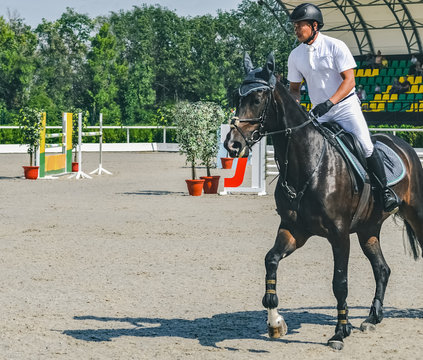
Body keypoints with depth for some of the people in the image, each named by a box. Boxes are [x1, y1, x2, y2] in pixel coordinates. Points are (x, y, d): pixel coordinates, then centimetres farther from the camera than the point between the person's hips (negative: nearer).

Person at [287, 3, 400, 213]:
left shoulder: (335, 46, -11)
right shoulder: (295, 56, 2)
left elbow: (349, 80, -16)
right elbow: (294, 88, 11)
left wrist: (329, 103, -29)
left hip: (345, 105, -4)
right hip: (319, 112, 4)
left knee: (366, 146, -16)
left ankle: (386, 191, -1)